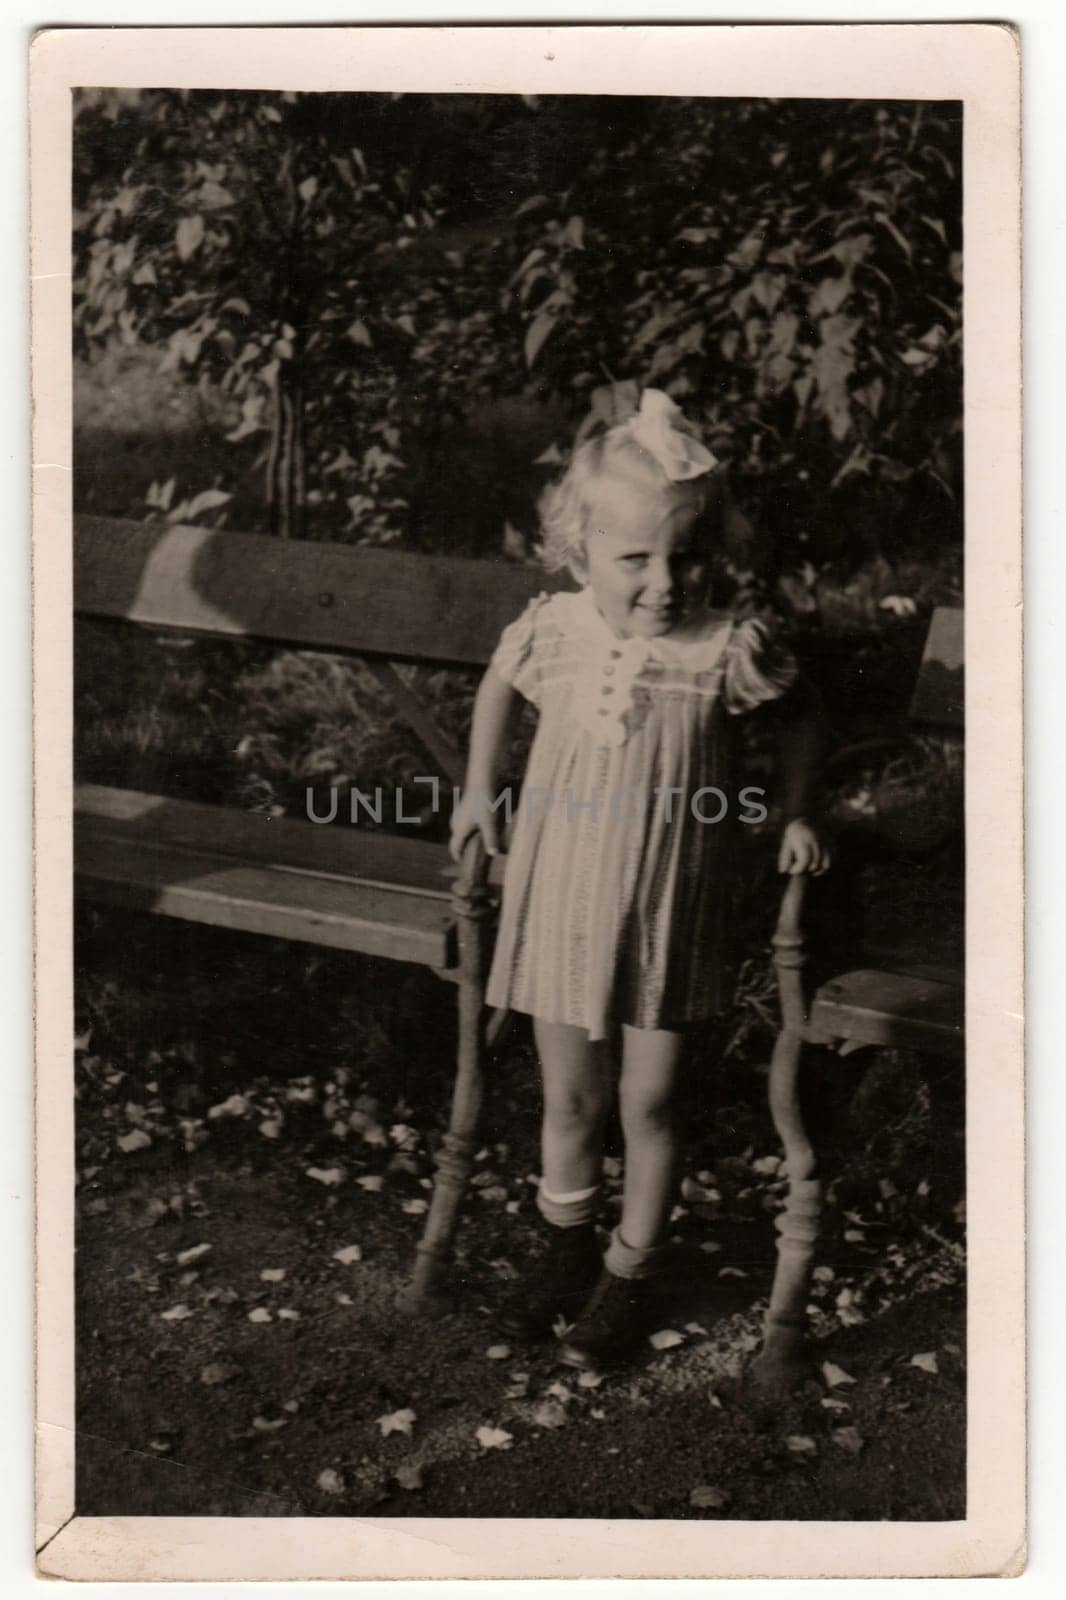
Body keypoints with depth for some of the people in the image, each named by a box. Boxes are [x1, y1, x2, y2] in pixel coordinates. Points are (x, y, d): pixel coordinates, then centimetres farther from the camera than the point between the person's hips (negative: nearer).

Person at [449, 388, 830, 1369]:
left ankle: (630, 1276, 32)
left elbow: (802, 718, 4)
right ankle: (568, 1252, 40)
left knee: (647, 1105, 10)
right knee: (569, 1101, 15)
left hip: (667, 915, -2)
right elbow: (498, 689, 13)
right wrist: (479, 792, 12)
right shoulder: (550, 634, -10)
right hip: (560, 907, 2)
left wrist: (798, 814, -1)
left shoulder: (729, 651, -15)